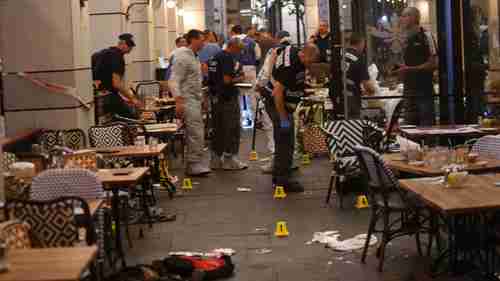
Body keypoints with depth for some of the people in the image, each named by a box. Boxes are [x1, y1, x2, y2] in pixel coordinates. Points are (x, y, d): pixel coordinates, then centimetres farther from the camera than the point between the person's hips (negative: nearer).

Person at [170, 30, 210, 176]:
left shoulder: (193, 57, 16)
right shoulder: (183, 57, -13)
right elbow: (175, 81, -18)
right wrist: (178, 102, -25)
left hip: (196, 100, 10)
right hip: (188, 100, -10)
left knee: (196, 133, 11)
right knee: (196, 134, -10)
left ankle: (197, 165, 17)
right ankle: (194, 166, -4)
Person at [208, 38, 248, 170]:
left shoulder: (216, 56, 13)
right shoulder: (228, 58, -16)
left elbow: (212, 78, 19)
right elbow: (227, 80, -23)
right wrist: (239, 79, -5)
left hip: (218, 97, 9)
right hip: (228, 97, -9)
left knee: (219, 128, 14)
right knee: (233, 129, -1)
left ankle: (216, 160, 18)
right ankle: (230, 160, 2)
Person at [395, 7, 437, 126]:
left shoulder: (426, 36, -7)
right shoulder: (407, 40, 15)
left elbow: (433, 63, -12)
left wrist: (410, 69, -16)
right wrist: (402, 70, 2)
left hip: (424, 90, -8)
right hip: (410, 91, 8)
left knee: (427, 124, -8)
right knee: (411, 124, 10)